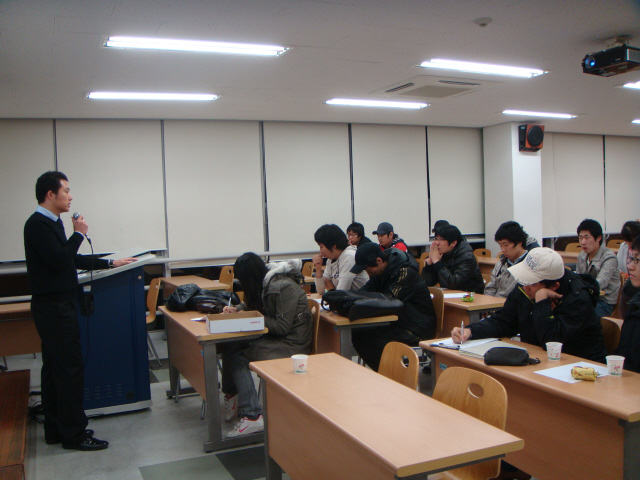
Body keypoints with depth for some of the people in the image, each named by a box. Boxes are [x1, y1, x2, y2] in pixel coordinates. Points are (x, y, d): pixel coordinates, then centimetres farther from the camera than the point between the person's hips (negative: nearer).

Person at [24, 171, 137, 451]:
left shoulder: (51, 223, 15)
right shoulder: (38, 225, -15)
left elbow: (71, 259, 22)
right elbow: (59, 260, -24)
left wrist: (110, 263, 22)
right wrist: (79, 234, -13)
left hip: (56, 306, 10)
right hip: (54, 307, -10)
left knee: (54, 369, 14)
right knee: (70, 369, -6)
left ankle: (55, 430, 23)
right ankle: (73, 434, 2)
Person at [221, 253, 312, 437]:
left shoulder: (284, 287, -20)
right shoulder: (267, 282, 7)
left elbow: (282, 326, -20)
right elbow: (252, 304, 25)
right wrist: (236, 309, 4)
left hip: (291, 343, -9)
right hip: (275, 337, 9)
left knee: (238, 358, -18)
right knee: (231, 347, -8)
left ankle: (252, 416, -16)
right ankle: (231, 395, 8)